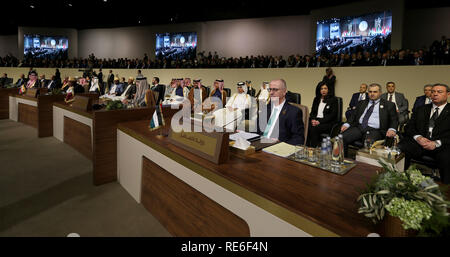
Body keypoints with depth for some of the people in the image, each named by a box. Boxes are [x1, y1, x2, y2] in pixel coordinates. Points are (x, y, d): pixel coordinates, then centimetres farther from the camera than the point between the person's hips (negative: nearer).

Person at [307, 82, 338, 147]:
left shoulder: (333, 100, 4)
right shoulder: (316, 99, 20)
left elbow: (333, 115, -5)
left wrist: (320, 121, -16)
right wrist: (313, 119, -6)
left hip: (328, 123, -4)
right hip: (315, 120, 4)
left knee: (314, 129, -34)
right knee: (306, 127, -29)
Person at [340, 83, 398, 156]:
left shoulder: (389, 105, 16)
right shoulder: (362, 103, 25)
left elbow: (394, 119, 11)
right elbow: (354, 115, 21)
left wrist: (392, 129, -11)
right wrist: (347, 124, 0)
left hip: (375, 131, -3)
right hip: (359, 128, 3)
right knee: (342, 138, -25)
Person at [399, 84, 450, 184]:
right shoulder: (420, 109, 22)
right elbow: (409, 127, 12)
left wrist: (437, 143, -18)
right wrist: (417, 137, -9)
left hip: (441, 145, -2)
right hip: (419, 142, 2)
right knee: (400, 150, -29)